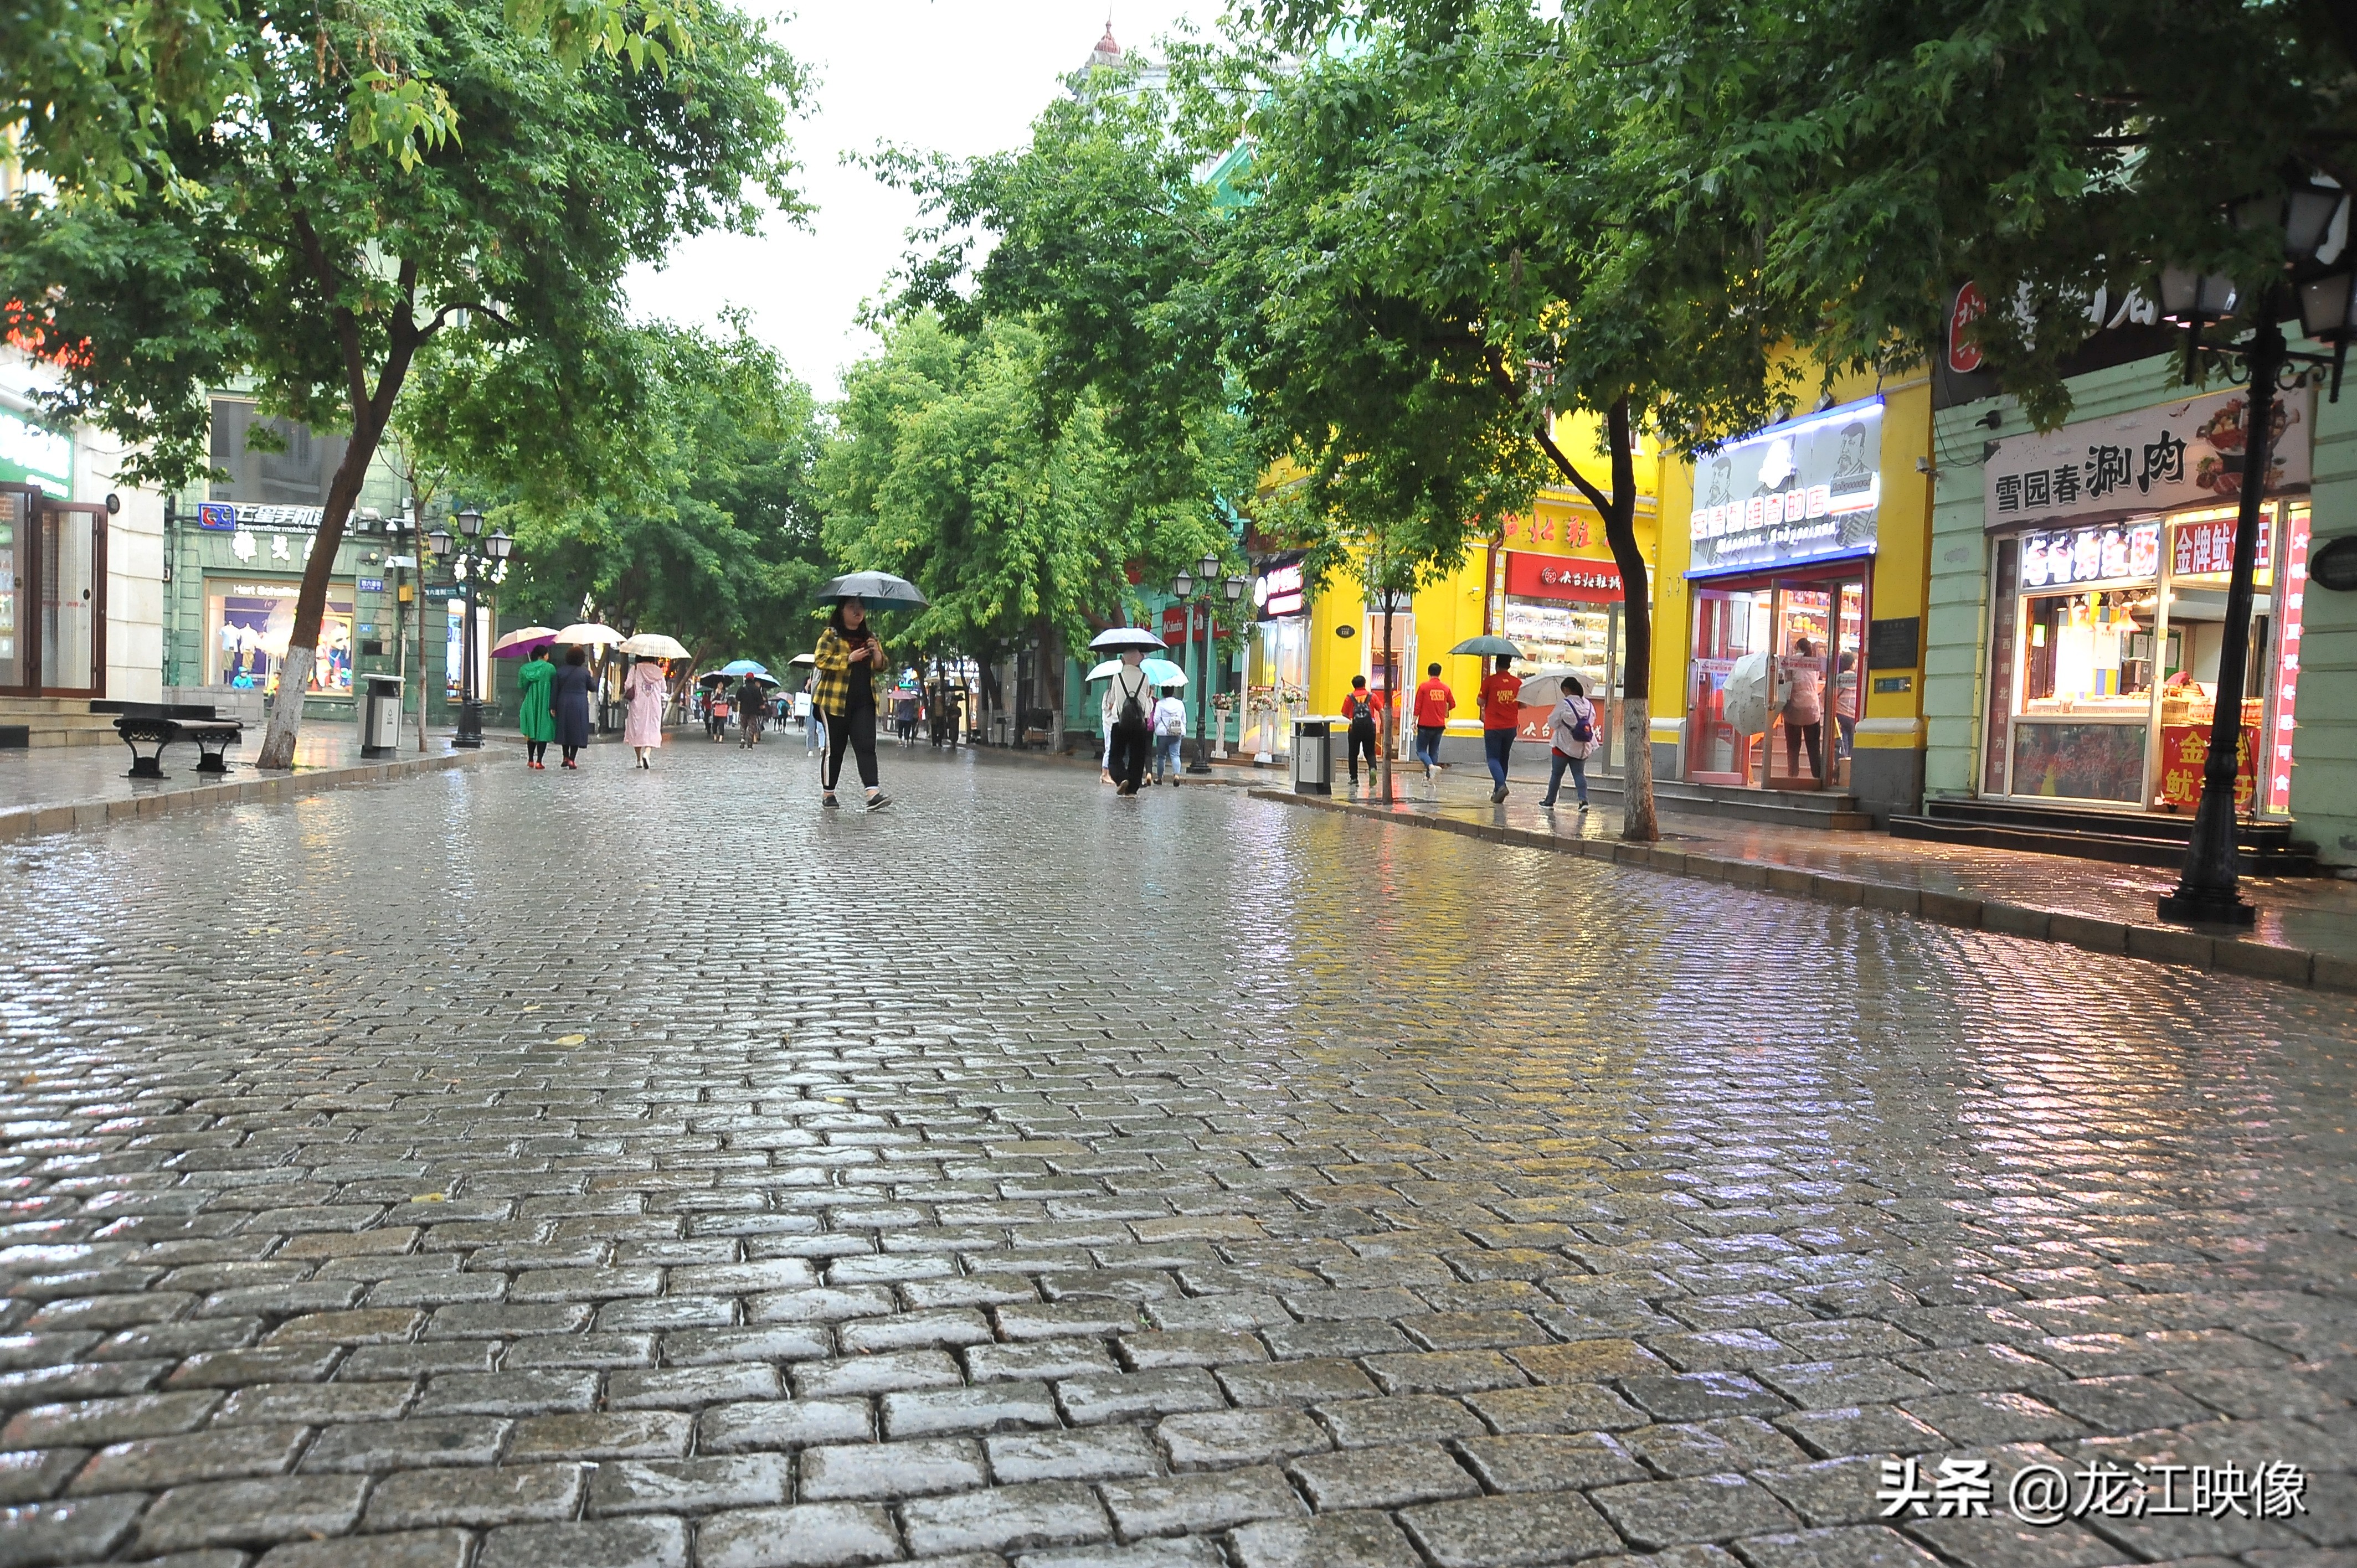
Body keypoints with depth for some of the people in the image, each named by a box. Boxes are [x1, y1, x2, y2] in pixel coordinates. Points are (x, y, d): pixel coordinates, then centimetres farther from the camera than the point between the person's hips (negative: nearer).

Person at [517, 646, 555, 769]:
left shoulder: (524, 669, 4)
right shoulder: (550, 668, -7)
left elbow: (521, 687, 8)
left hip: (529, 705, 4)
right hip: (545, 705, -4)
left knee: (531, 733, 15)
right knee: (543, 732, 0)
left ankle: (531, 760, 16)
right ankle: (539, 761, -5)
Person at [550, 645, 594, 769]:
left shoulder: (560, 671, 1)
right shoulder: (584, 672, -5)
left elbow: (554, 690, 0)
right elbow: (592, 687, 6)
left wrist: (553, 706, 4)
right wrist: (593, 676, 24)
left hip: (563, 704, 2)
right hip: (579, 705, -2)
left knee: (564, 730, 16)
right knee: (577, 732, 2)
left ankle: (566, 757, 17)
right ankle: (572, 760, -3)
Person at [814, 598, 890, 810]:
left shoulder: (869, 636, 17)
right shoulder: (831, 635, 1)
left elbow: (882, 665, 16)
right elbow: (821, 660, -10)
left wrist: (876, 652, -5)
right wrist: (849, 658, -18)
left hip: (864, 701, 3)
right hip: (835, 700, -3)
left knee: (866, 745, -10)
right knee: (834, 748, 4)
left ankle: (873, 792, -21)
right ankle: (828, 793, 16)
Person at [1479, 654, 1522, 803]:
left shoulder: (1490, 680, -9)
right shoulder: (1518, 682, 1)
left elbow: (1481, 702, -7)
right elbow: (1522, 705, 6)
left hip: (1493, 727, -4)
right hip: (1511, 727, 4)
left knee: (1493, 758, 0)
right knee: (1504, 758, 15)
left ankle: (1501, 785, -23)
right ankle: (1498, 791, 19)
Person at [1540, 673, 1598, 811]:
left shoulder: (1564, 705, -16)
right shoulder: (1589, 705, 1)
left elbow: (1552, 723, -12)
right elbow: (1591, 722, 12)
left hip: (1564, 746, -4)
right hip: (1582, 748, 5)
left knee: (1556, 774, 8)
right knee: (1579, 773, 7)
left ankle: (1550, 801, 16)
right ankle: (1584, 800, -11)